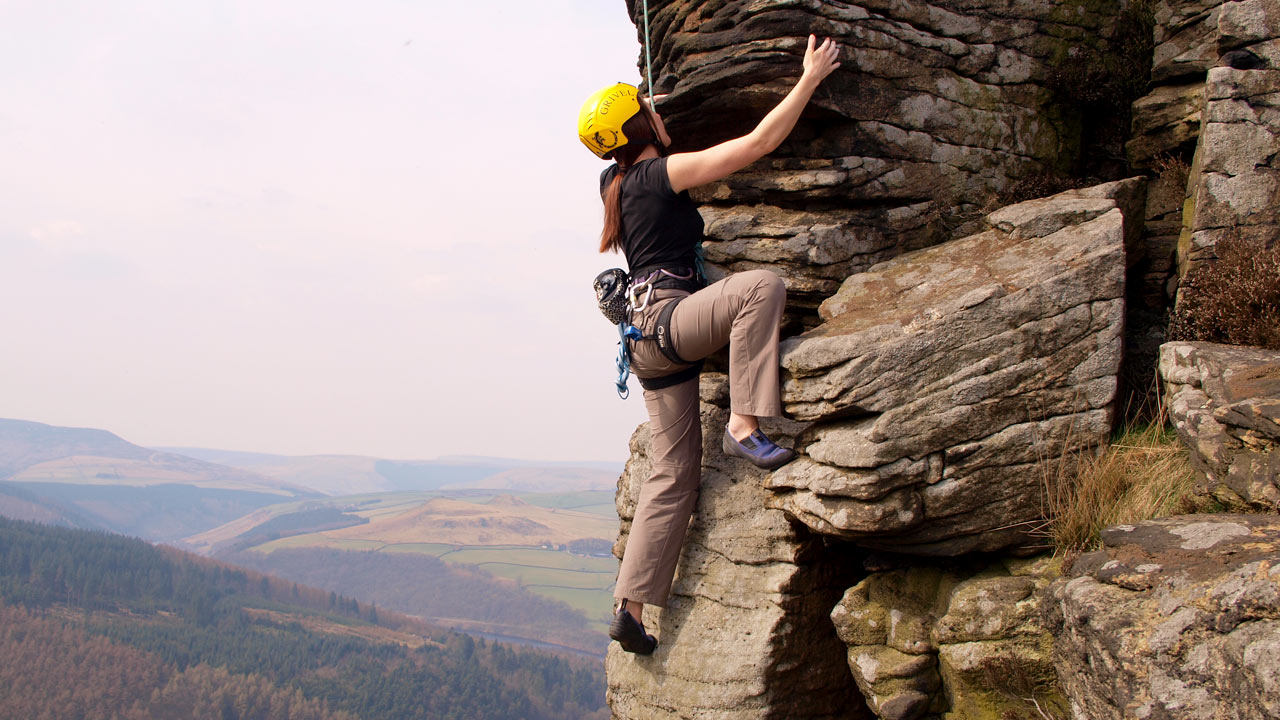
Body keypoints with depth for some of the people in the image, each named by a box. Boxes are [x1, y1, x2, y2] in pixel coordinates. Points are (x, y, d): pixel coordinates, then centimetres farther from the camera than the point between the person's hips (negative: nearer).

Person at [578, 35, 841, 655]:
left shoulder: (615, 181, 15)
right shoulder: (663, 172, -8)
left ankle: (630, 608, 6)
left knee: (674, 477, 6)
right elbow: (760, 142, -12)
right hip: (667, 318, -8)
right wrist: (810, 79, -5)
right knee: (762, 285, -28)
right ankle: (744, 425, -31)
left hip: (649, 339, 8)